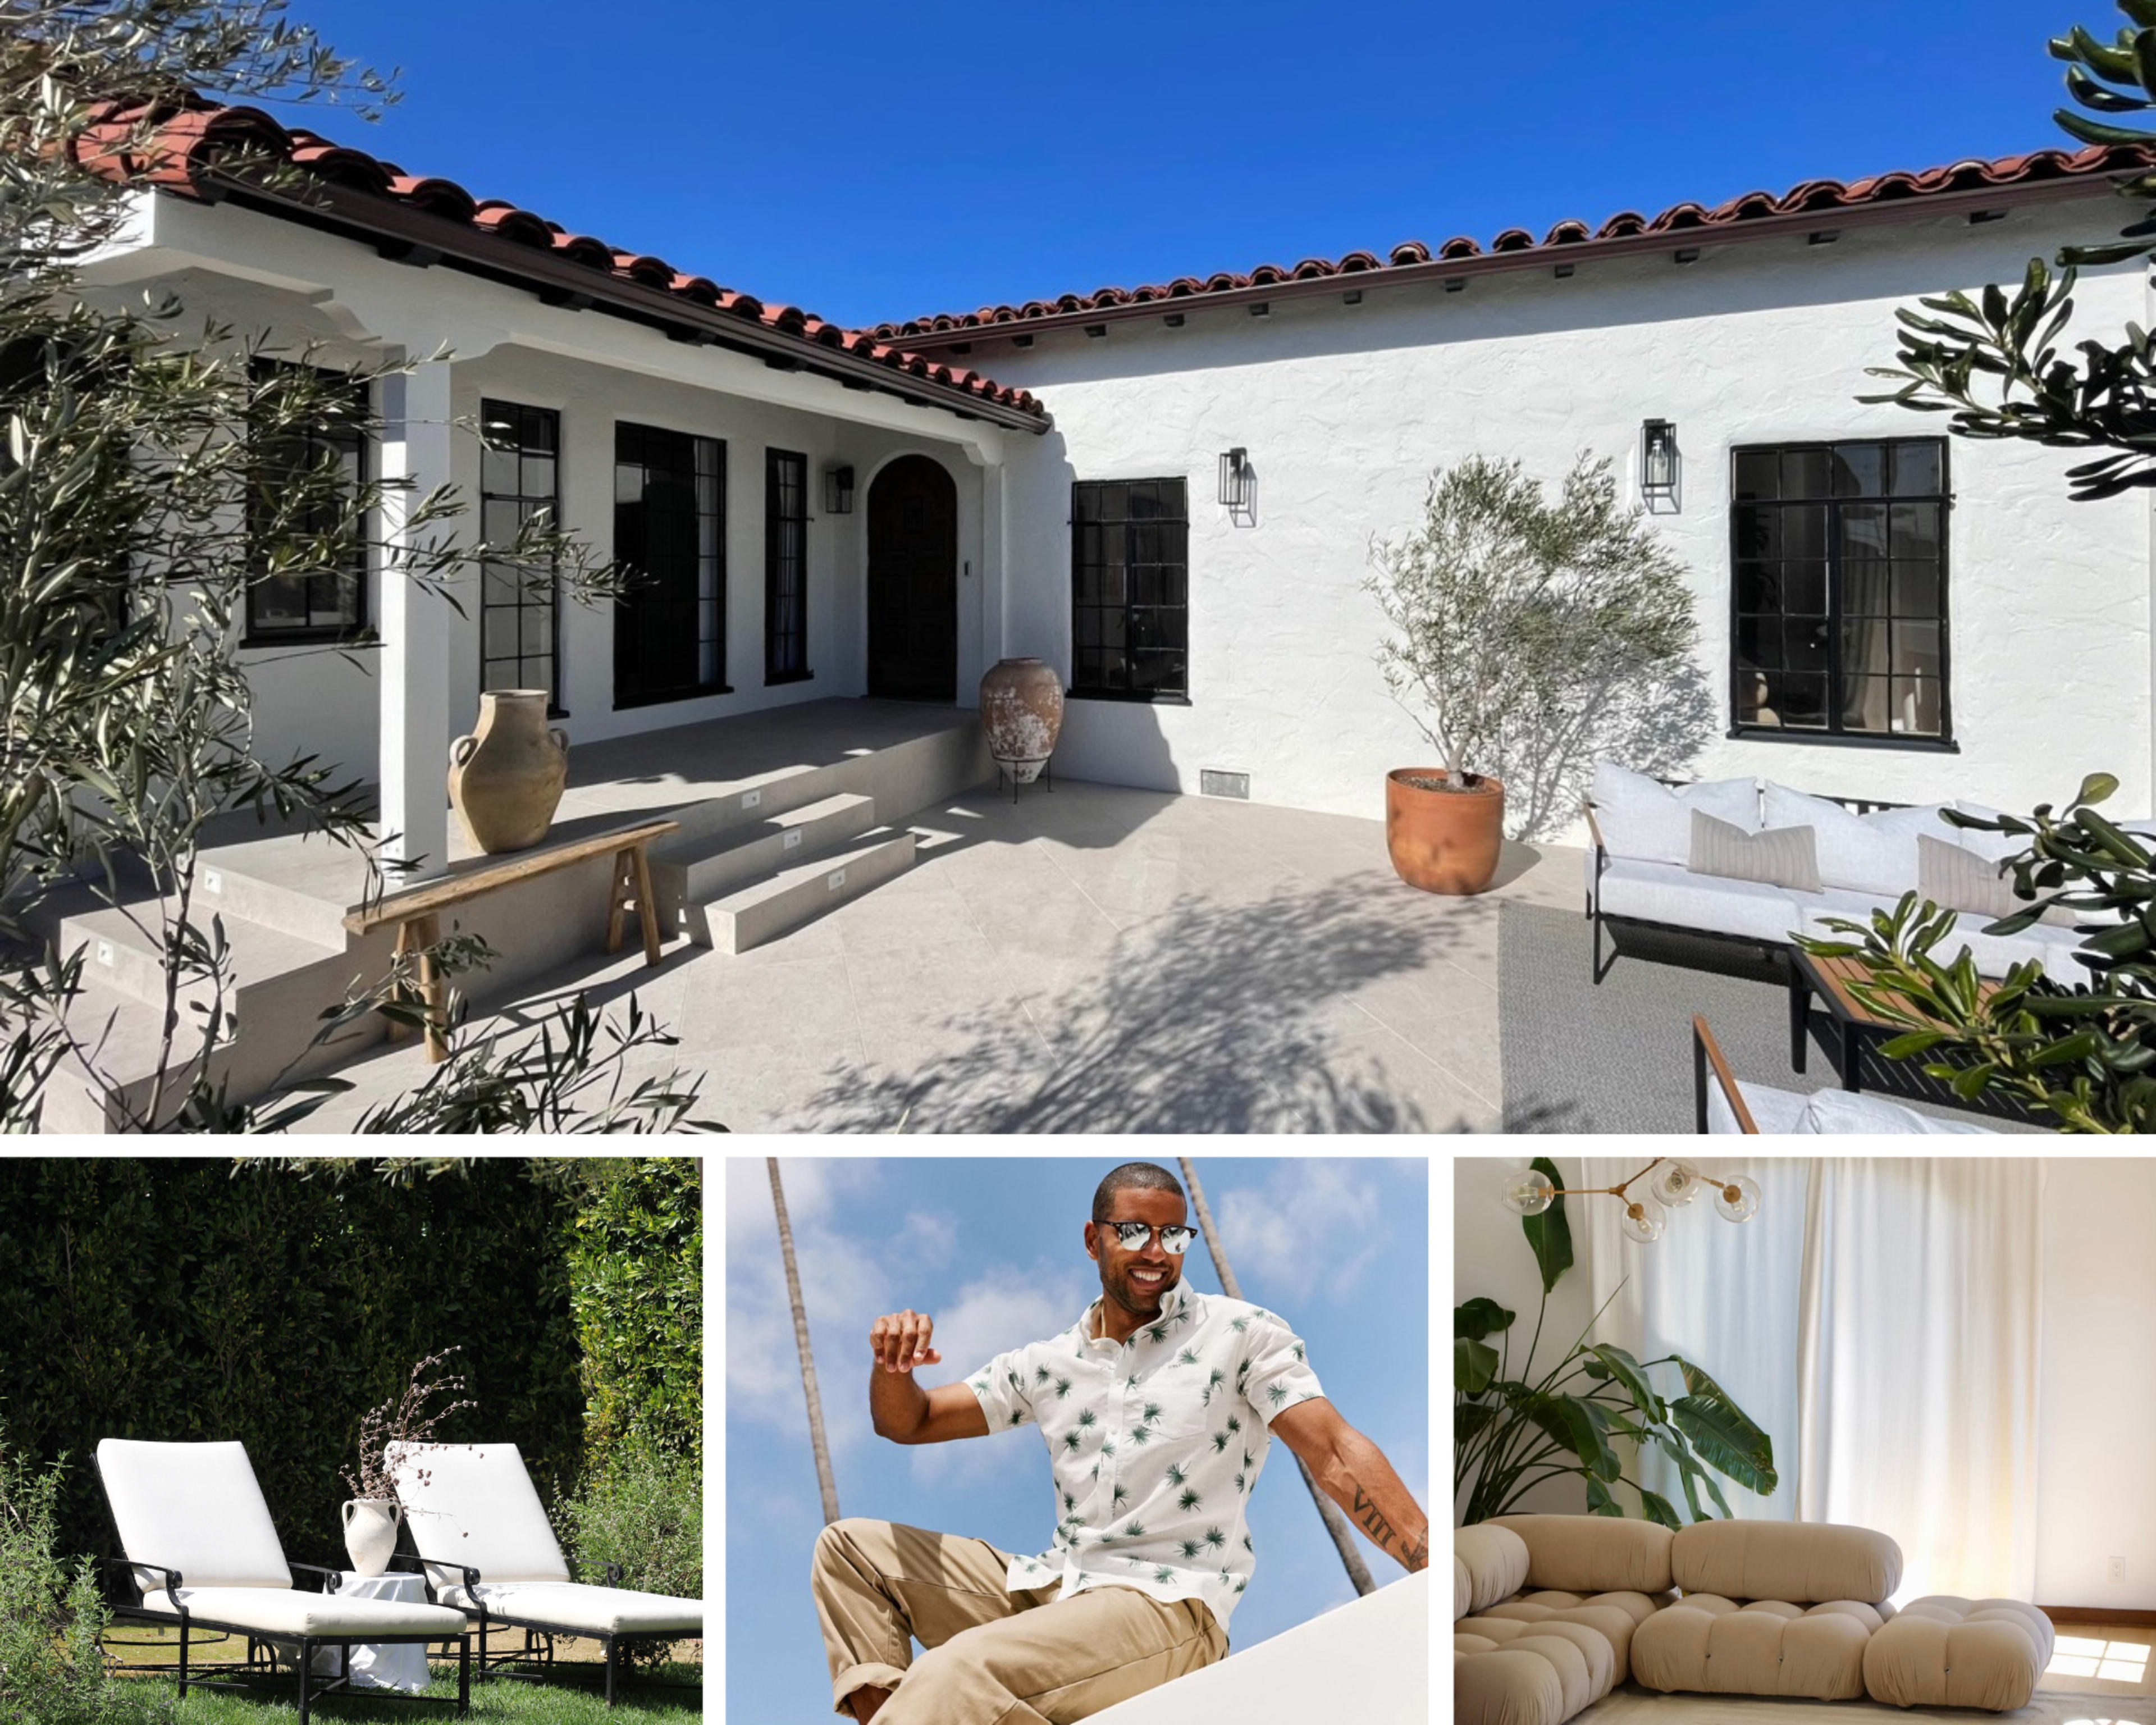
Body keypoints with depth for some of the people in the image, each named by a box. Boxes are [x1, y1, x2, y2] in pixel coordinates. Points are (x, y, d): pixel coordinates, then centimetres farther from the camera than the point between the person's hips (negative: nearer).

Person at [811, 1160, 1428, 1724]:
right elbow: (907, 1422, 17)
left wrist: (1441, 1572, -22)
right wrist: (891, 1365, -8)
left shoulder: (1243, 1333, 0)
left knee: (958, 1672, -33)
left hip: (1167, 1602, -7)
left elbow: (1336, 1455, -9)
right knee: (850, 1543, 2)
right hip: (1052, 1585, 7)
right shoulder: (1047, 1364, 14)